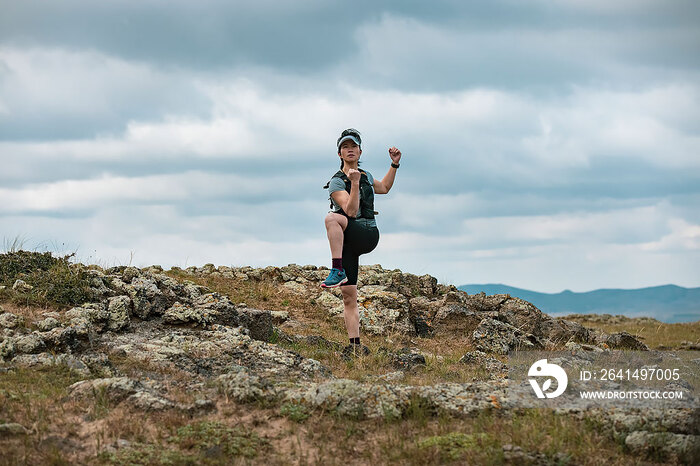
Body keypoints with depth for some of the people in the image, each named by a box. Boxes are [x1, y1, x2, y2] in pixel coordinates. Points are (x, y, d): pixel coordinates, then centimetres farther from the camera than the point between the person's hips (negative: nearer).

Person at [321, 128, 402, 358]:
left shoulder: (366, 176, 13)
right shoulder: (336, 183, -2)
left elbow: (384, 188, 36)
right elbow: (351, 210, -16)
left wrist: (394, 164, 26)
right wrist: (354, 184, -27)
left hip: (368, 235, 0)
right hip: (347, 243, 0)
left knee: (332, 218, -32)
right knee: (348, 296, -4)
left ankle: (338, 271, -32)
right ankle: (355, 346, 0)